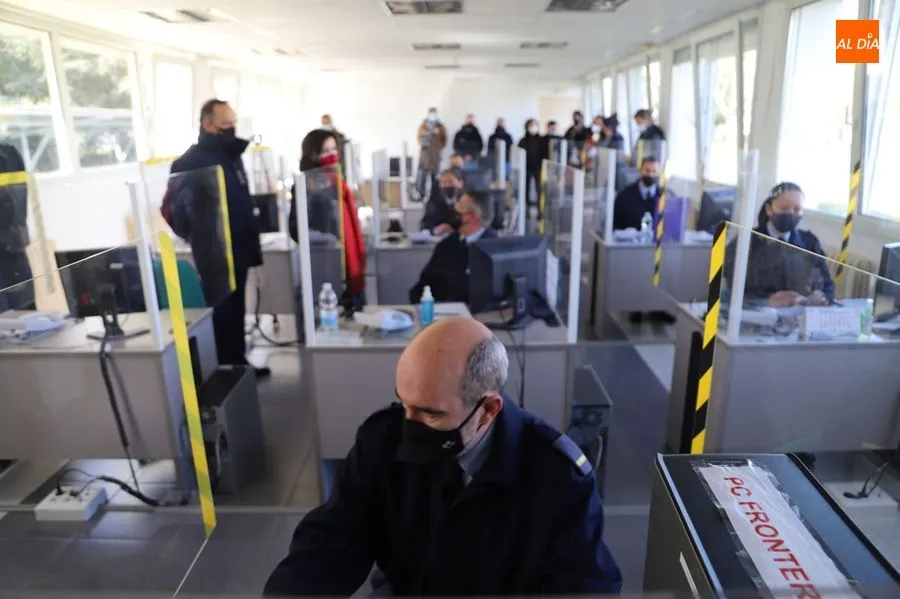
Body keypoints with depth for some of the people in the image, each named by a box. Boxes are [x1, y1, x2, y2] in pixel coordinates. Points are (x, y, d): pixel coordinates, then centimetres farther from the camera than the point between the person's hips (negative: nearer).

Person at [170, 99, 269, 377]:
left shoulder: (232, 155, 11)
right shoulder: (190, 162, -14)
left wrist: (252, 243, 15)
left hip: (239, 250, 7)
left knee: (236, 311, 16)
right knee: (223, 313, 3)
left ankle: (239, 362, 28)